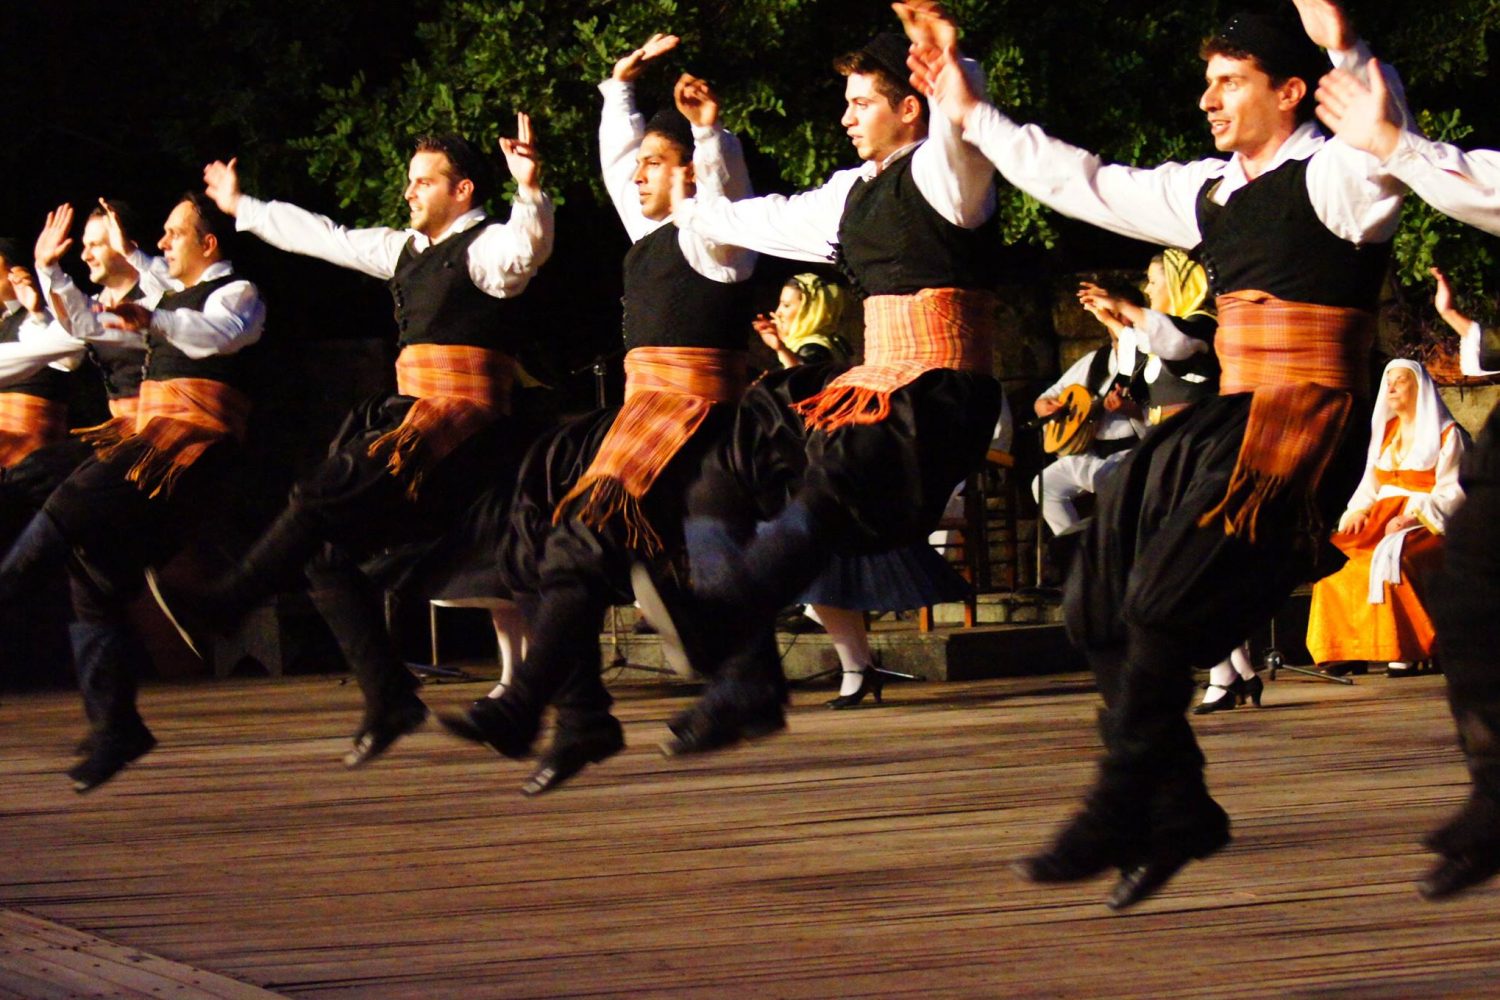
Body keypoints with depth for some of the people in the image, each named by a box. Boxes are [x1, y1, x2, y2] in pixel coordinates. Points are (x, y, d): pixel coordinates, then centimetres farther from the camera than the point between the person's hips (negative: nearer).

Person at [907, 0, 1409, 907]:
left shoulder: (1330, 179, -8)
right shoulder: (1211, 191, 16)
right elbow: (1090, 186, 25)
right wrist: (972, 116, 26)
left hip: (1304, 425, -9)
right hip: (1228, 420, 9)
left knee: (1163, 610, -17)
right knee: (1100, 609, 6)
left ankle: (1118, 820, -6)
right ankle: (1180, 810, 12)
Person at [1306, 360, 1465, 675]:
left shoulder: (1447, 435, 2)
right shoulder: (1385, 432, 21)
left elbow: (1452, 492, -7)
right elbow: (1370, 484, 19)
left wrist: (1411, 517, -20)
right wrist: (1358, 511, -3)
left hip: (1426, 525, -6)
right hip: (1381, 520, 6)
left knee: (1389, 558, -37)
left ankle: (1405, 651, -34)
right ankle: (1345, 649, -25)